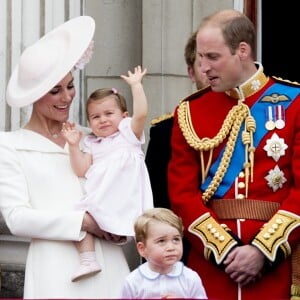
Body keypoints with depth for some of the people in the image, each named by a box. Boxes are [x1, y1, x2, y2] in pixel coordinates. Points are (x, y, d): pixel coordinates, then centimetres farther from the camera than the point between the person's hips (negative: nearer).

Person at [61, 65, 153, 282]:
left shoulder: (128, 132, 12)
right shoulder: (92, 144, 24)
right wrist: (74, 146, 2)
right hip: (99, 199, 4)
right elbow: (82, 171, 12)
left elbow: (141, 114, -8)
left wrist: (136, 85, -6)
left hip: (127, 199, -4)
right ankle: (88, 260, -21)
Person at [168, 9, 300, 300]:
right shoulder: (190, 111, 6)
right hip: (210, 262, 2)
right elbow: (182, 192, 1)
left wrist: (262, 250, -13)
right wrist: (225, 250, -10)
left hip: (277, 262, -1)